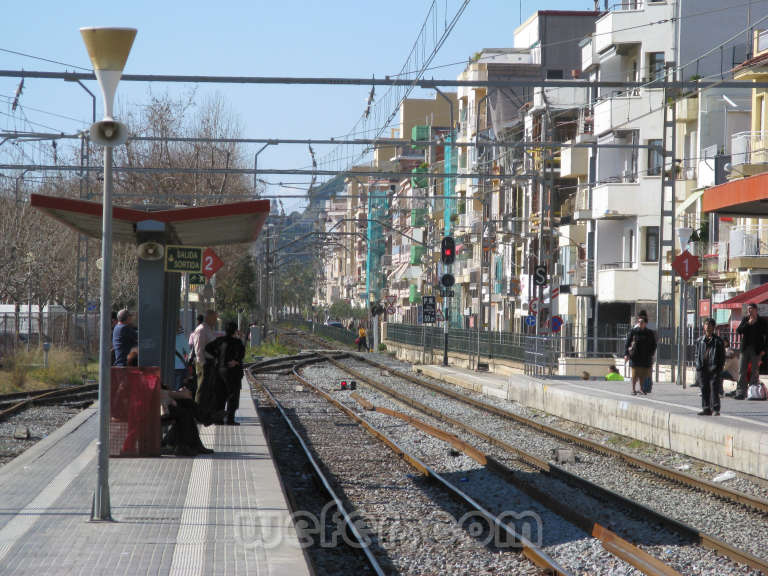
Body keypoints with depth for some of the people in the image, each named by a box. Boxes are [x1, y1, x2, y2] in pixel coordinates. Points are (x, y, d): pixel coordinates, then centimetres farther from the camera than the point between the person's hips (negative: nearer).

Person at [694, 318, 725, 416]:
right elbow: (697, 354, 17)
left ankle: (715, 409, -6)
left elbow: (722, 355, 4)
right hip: (703, 369, 4)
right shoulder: (699, 341, 13)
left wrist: (720, 367, -5)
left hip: (713, 368, -4)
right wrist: (698, 366, 6)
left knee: (714, 388, -8)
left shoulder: (718, 341, 3)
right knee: (704, 389, 5)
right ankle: (706, 408, 11)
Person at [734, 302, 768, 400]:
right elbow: (738, 330, -1)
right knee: (742, 371, -3)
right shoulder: (745, 319, 9)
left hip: (756, 350, -3)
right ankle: (741, 393, -4)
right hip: (745, 348, 3)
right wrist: (748, 323, -13)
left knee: (755, 372, -1)